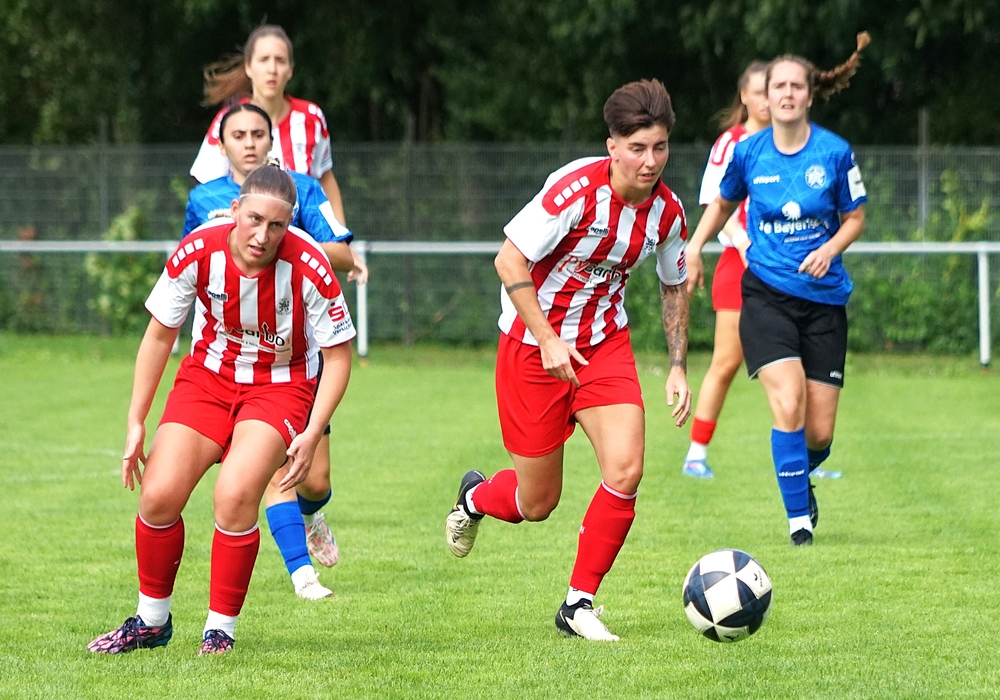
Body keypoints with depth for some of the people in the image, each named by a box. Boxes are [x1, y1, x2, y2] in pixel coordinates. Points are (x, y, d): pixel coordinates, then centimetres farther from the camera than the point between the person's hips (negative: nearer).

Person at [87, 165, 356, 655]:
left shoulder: (309, 268, -25)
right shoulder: (197, 253, -19)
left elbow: (338, 355, -12)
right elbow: (159, 335, -3)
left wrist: (312, 434, -21)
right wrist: (136, 423, -3)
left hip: (280, 386, -3)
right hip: (208, 374, 3)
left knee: (234, 495, -26)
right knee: (158, 495, -11)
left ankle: (221, 630, -7)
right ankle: (151, 621, 13)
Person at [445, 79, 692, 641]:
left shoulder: (667, 211, -6)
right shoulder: (577, 189, -23)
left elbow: (674, 286, 13)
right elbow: (509, 261, -20)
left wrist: (678, 366, 6)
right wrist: (548, 341, -21)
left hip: (605, 342, 4)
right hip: (533, 342, -4)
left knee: (625, 471, -16)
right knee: (536, 504, 3)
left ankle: (580, 604, 0)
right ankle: (476, 497, 41)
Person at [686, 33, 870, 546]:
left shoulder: (835, 153, -6)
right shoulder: (747, 153, -2)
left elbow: (855, 219, 5)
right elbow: (723, 204, 18)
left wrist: (830, 249, -14)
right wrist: (693, 248, 4)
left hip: (824, 297, 1)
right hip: (766, 294, -1)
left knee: (820, 432, 1)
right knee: (788, 406, -21)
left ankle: (802, 476, 36)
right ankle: (798, 516, -9)